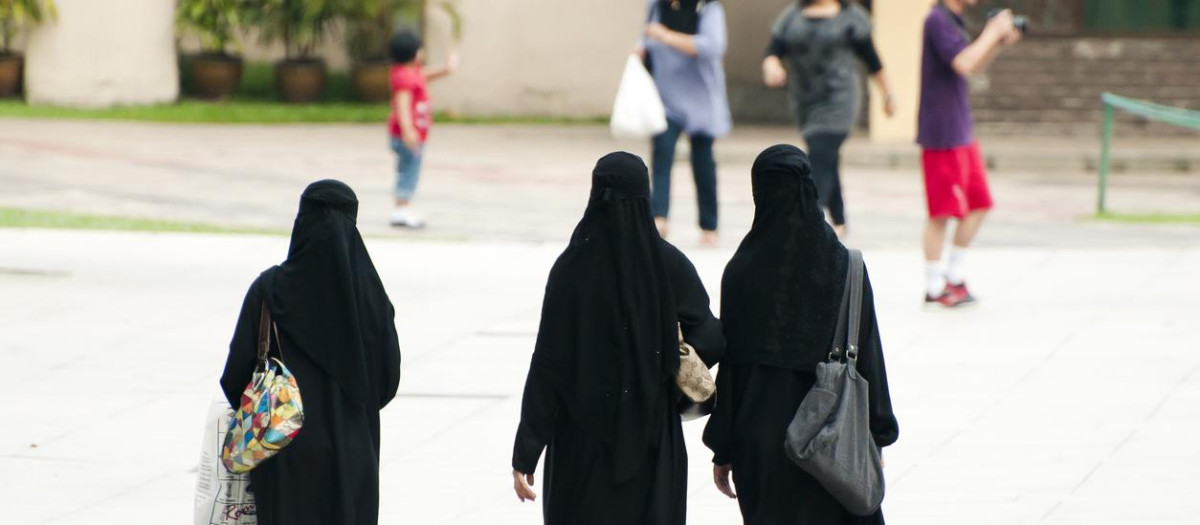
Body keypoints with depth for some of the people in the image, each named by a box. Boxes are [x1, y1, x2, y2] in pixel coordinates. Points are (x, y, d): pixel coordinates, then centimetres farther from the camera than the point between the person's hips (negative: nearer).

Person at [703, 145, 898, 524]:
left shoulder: (743, 272, -8)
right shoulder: (845, 266, -4)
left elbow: (729, 365, -5)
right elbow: (868, 355, -3)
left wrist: (722, 450, 2)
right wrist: (876, 436, 6)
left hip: (762, 439, -1)